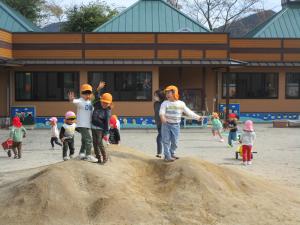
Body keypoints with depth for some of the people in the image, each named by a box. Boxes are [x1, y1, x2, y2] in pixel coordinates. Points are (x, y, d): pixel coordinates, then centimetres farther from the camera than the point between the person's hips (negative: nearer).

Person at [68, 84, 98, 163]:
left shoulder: (90, 102, 9)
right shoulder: (80, 101, -13)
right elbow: (75, 101, -34)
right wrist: (72, 100, -59)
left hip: (88, 125, 8)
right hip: (82, 124, -8)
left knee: (84, 140, 17)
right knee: (88, 139, -11)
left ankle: (82, 154, 29)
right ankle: (89, 156, -6)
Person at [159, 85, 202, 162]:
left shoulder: (181, 104, 4)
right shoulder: (165, 103, -5)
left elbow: (188, 112, 7)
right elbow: (162, 112, -20)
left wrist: (197, 117, 2)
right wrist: (162, 117, -42)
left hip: (176, 125, 3)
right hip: (166, 124, -2)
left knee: (175, 141, 8)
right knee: (166, 141, -2)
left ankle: (172, 154, 26)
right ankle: (167, 156, 2)